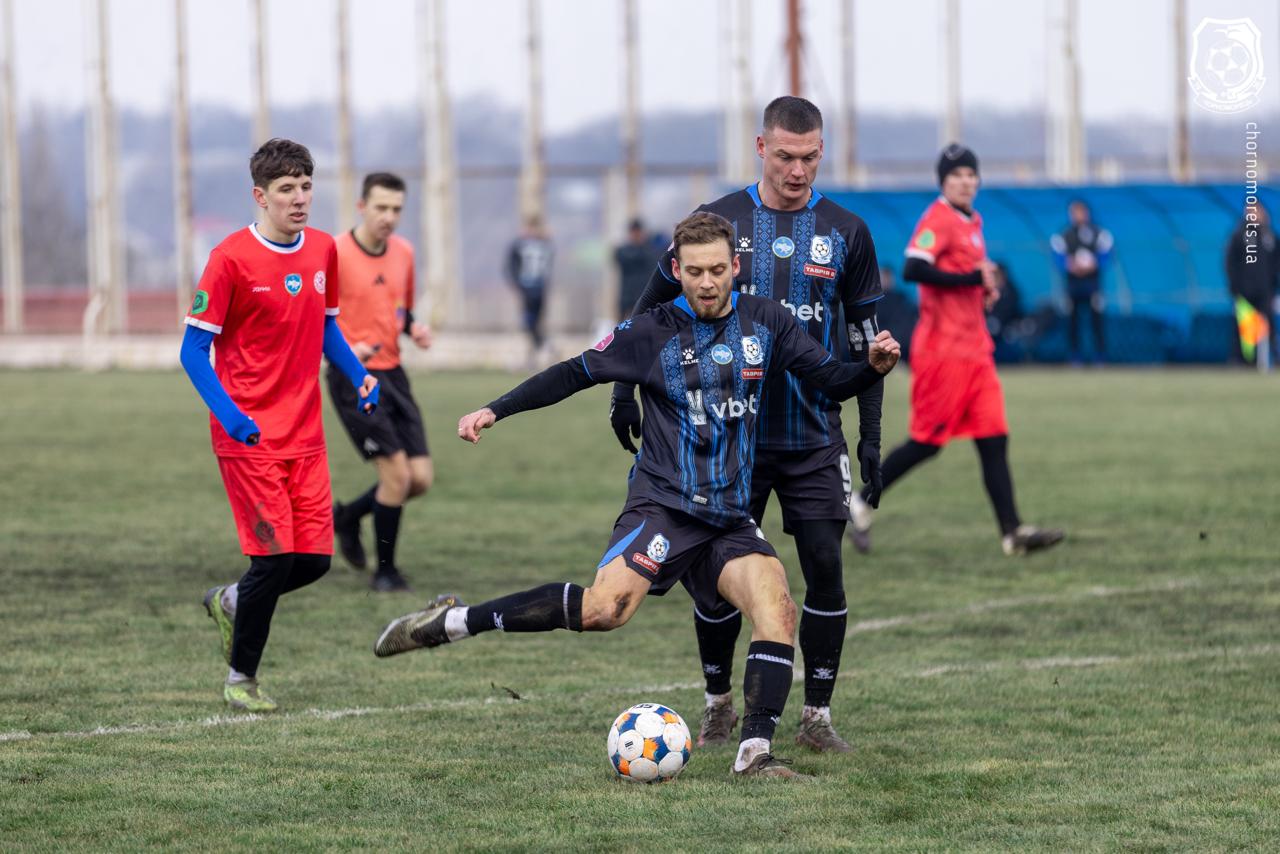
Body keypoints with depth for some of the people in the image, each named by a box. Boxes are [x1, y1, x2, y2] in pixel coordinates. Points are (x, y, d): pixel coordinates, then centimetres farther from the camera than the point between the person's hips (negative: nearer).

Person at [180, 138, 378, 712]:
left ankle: (230, 603, 31)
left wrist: (359, 377, 4)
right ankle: (240, 680, 9)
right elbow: (194, 348, -9)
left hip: (305, 436, 6)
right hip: (249, 436, -6)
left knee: (314, 559, 1)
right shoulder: (232, 259, -11)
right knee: (276, 556, -9)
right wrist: (228, 413, -22)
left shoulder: (323, 251, 8)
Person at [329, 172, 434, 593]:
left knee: (421, 478, 0)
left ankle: (347, 517, 28)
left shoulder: (403, 252, 7)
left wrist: (414, 328, 0)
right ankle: (385, 570, 5)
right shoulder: (333, 254, -12)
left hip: (392, 375, 7)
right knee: (396, 472, -14)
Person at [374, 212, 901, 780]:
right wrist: (495, 411, 0)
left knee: (778, 610, -21)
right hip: (663, 505, -4)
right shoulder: (653, 332, -1)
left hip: (731, 518, 4)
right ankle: (453, 622, -13)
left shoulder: (765, 322, 8)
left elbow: (831, 381, 12)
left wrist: (873, 368, -9)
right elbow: (575, 374, 5)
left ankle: (755, 751, -17)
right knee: (604, 609, -25)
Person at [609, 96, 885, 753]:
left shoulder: (844, 232, 3)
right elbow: (652, 306, 9)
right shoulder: (718, 222, -1)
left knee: (825, 567, -7)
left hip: (814, 439, 1)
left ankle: (817, 715, 4)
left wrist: (871, 438, 4)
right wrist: (625, 392, 2)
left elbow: (863, 341, 8)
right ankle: (718, 705, 20)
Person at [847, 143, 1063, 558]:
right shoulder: (938, 219, -12)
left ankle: (1013, 531, -3)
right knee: (928, 441, -4)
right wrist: (973, 278, -24)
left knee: (994, 438, 1)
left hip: (973, 348, 8)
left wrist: (985, 284, 9)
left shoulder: (972, 221, 15)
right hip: (942, 349, -8)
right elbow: (913, 270, -25)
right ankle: (861, 502, 12)